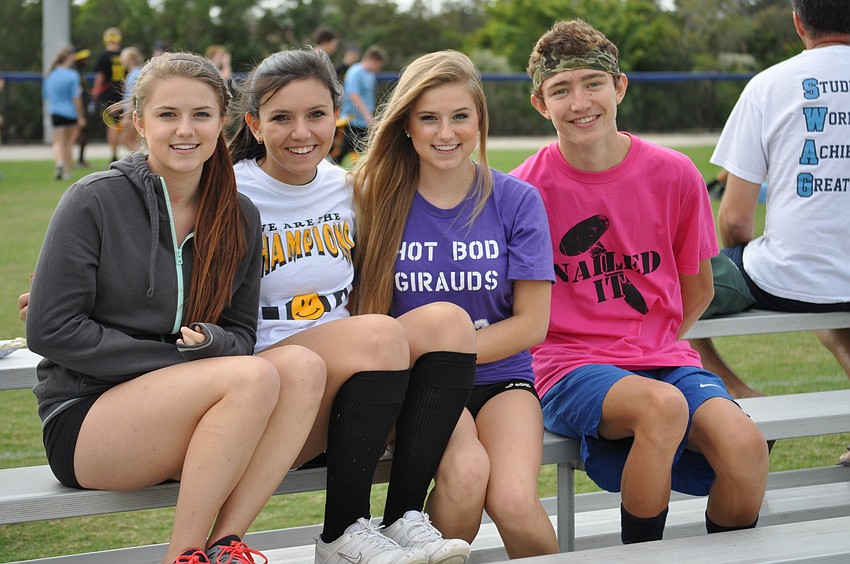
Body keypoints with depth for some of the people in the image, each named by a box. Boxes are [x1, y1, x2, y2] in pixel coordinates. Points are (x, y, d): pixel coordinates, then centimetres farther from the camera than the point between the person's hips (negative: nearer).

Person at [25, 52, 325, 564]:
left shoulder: (239, 218, 9)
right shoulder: (95, 201, -6)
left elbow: (242, 334, 11)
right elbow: (52, 331, -11)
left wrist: (210, 342, -15)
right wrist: (176, 360, -14)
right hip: (85, 417, -5)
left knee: (303, 366, -21)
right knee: (255, 377, -29)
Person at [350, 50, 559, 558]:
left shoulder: (516, 201, 2)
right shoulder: (381, 198, 3)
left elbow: (531, 324, -1)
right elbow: (365, 310, 4)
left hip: (499, 375, 0)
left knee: (513, 501, -28)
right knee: (465, 471, -32)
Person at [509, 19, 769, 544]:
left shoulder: (674, 174, 3)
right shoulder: (525, 190, -4)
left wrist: (657, 347, 5)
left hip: (665, 359, 3)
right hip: (572, 371, -3)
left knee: (745, 443, -28)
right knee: (662, 403, -36)